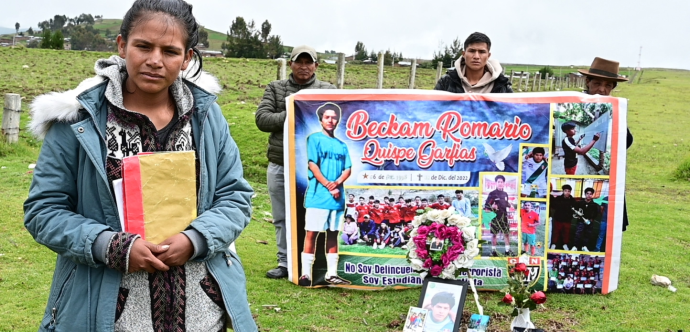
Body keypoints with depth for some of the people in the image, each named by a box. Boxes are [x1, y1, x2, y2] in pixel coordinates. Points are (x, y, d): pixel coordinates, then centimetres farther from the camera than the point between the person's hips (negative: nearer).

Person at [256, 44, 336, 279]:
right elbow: (262, 119, -2)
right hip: (279, 166, 3)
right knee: (282, 219, 11)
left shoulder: (328, 90, 5)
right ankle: (285, 262, 24)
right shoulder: (275, 88, 10)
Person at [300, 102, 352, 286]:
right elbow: (313, 165, -7)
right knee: (312, 233, -6)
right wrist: (328, 186, -13)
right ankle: (306, 273, -2)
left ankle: (332, 274, 14)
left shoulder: (342, 145, 16)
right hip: (318, 195, -5)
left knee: (333, 234, 9)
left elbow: (348, 169, 9)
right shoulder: (314, 139, 2)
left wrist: (336, 183, -10)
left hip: (337, 196, 5)